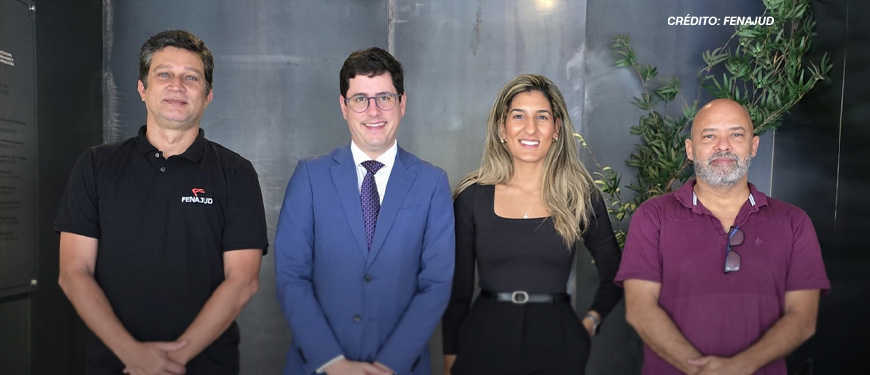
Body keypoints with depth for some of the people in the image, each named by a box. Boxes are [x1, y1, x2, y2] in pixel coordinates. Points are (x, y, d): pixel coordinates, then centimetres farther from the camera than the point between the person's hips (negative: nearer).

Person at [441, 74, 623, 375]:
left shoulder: (581, 195, -2)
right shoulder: (472, 196, -3)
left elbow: (614, 274, 12)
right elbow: (457, 287, 2)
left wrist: (591, 322, 0)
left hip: (558, 342, 1)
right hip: (484, 342, 0)